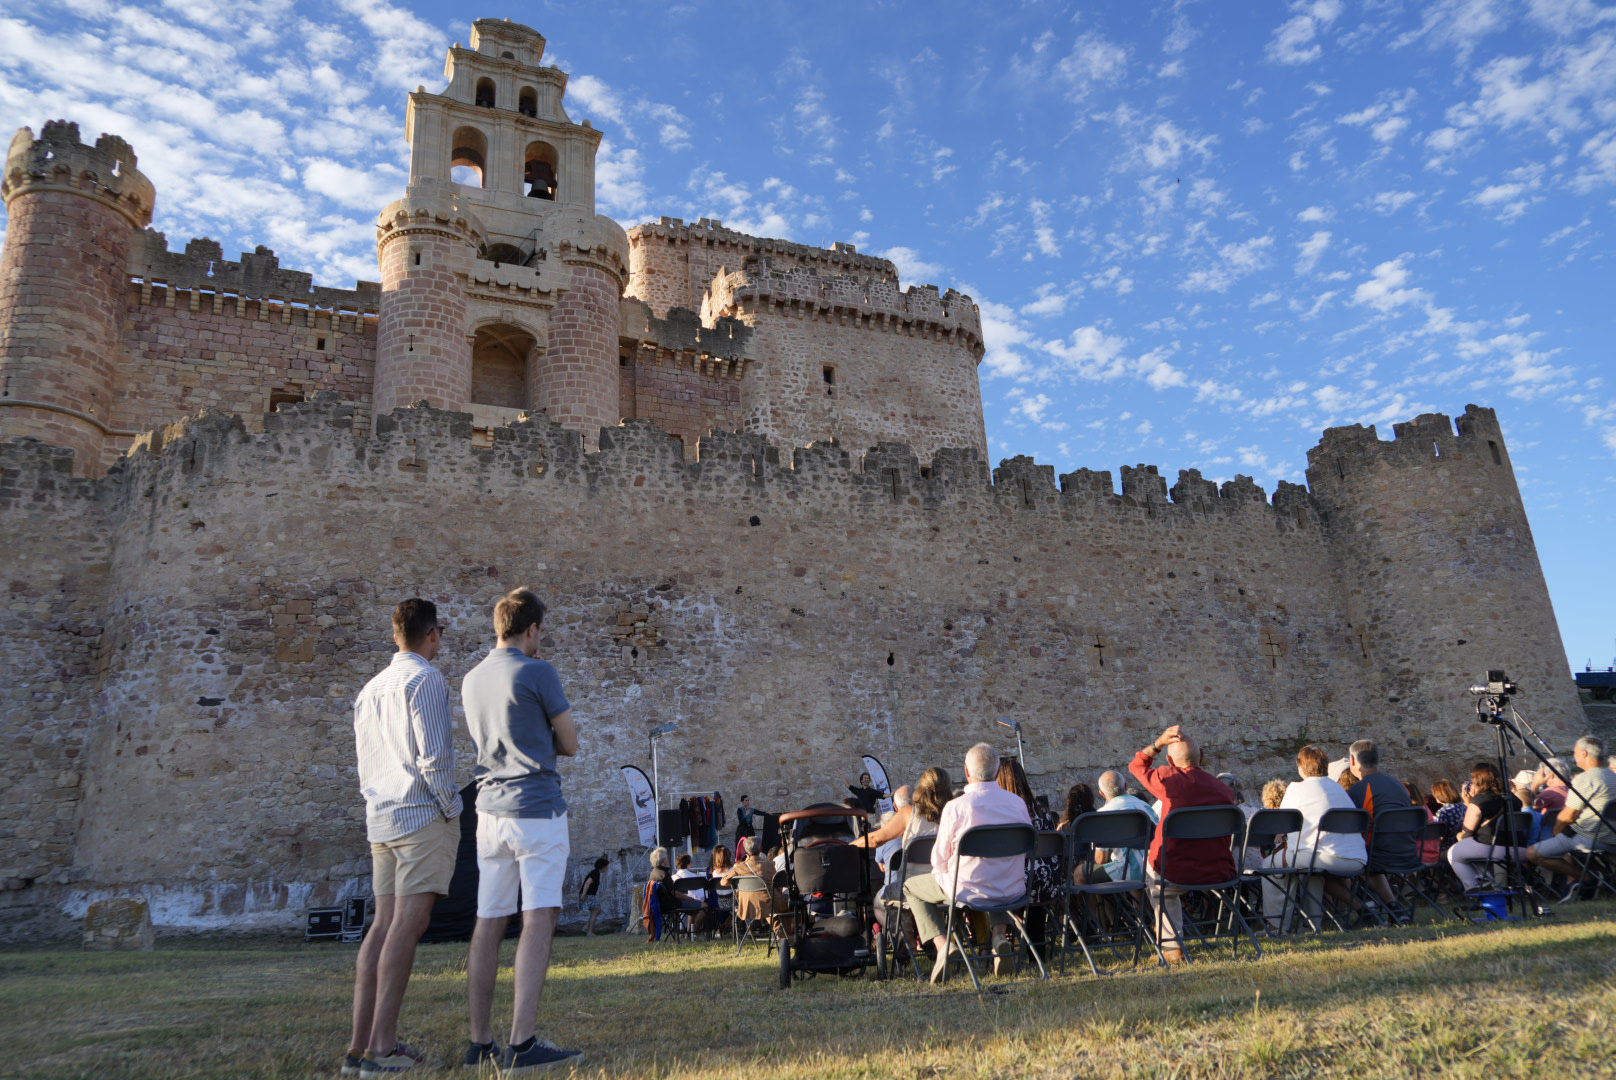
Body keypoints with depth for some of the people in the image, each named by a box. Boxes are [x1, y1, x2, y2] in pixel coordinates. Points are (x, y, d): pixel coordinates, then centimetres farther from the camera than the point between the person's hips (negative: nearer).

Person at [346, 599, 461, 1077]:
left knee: (384, 924, 8)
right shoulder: (426, 680, -9)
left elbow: (364, 762, 21)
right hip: (423, 815, -8)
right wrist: (451, 807, -6)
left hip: (380, 819, 8)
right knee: (408, 925, -7)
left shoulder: (370, 689, 18)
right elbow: (433, 756, -16)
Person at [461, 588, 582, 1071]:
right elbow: (569, 744, -3)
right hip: (537, 809, -7)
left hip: (490, 809, 7)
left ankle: (479, 1043, 16)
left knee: (488, 924, 10)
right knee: (539, 920, -5)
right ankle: (522, 1043, -8)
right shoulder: (537, 672, -9)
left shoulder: (471, 680, 12)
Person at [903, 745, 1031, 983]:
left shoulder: (955, 807, -16)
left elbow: (939, 858, -7)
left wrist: (944, 878, 16)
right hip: (1013, 890, 4)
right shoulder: (1018, 803, -3)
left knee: (911, 886, 20)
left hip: (968, 891, -4)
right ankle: (999, 933, 17)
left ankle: (942, 944, 0)